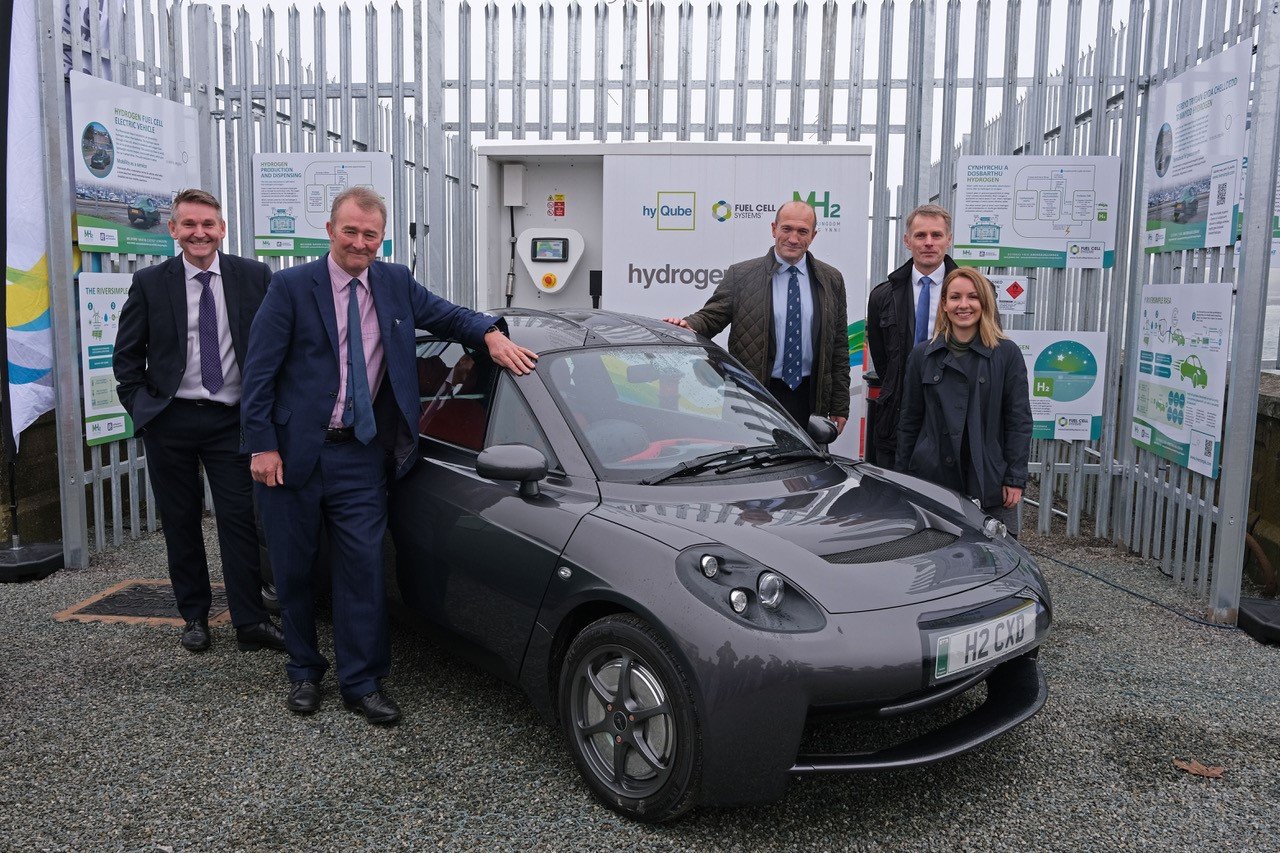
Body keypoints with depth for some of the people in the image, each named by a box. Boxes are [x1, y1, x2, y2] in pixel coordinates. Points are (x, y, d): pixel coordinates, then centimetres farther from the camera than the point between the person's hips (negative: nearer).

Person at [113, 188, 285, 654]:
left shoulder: (254, 276, 0)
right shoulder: (150, 282, 2)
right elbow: (126, 354, 8)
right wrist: (139, 405, -1)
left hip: (231, 419, -1)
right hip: (170, 421, 1)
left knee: (240, 521, -2)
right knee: (181, 523, 9)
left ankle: (250, 622, 4)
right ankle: (194, 616, 23)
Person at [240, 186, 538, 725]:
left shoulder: (397, 283, 7)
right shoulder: (291, 287, -5)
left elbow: (446, 315, 18)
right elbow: (259, 372, -6)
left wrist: (491, 333, -3)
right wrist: (262, 446, -11)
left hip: (361, 455, 2)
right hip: (294, 453, -2)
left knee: (362, 568, 2)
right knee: (293, 569, 10)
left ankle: (362, 682, 15)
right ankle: (304, 671, 30)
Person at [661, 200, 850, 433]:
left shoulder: (831, 280, 9)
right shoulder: (740, 275, 1)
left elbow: (839, 347, 10)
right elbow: (712, 316, -2)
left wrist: (839, 406, 8)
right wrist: (688, 325, -27)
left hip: (809, 397, 2)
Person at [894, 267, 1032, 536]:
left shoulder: (1007, 354, 2)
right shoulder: (922, 355, 8)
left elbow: (1019, 420, 1)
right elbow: (909, 421, 11)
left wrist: (1015, 479, -5)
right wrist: (904, 478, 8)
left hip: (990, 482, -1)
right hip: (932, 479, 2)